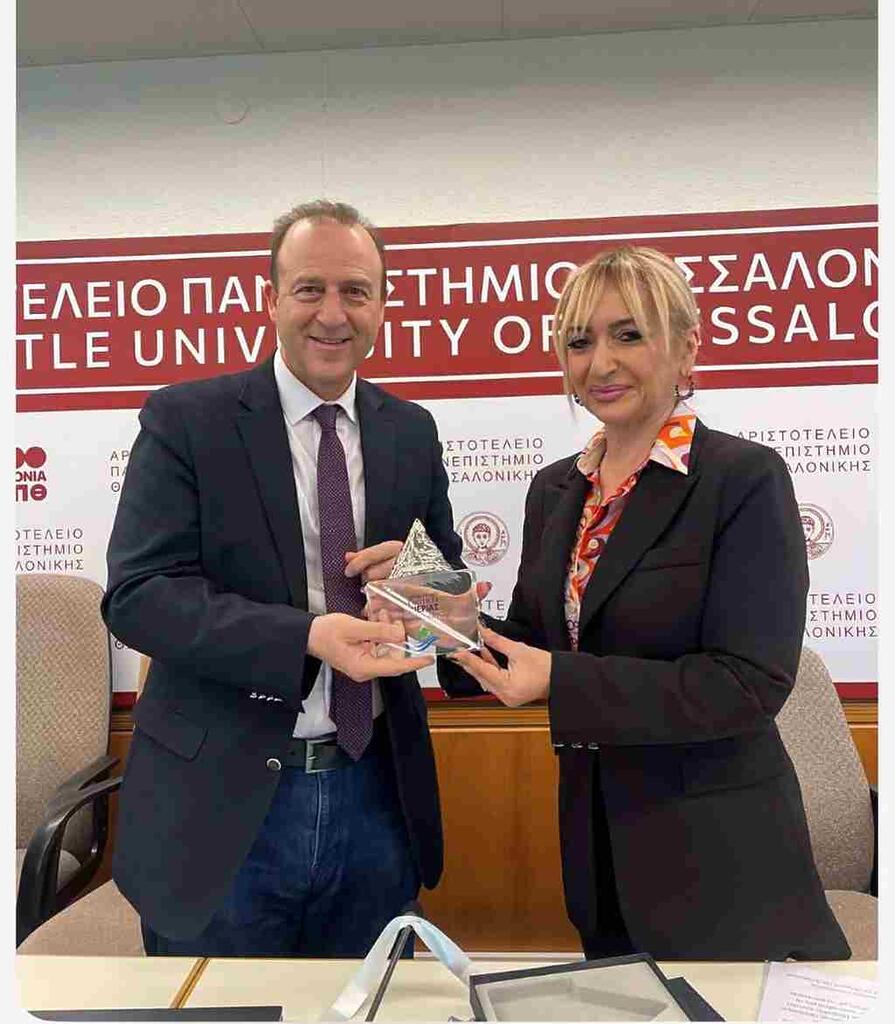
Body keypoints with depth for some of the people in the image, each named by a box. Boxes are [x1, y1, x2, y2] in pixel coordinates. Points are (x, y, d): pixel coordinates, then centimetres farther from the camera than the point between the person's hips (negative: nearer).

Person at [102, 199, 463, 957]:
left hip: (375, 796, 4)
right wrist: (307, 635, -28)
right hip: (222, 800, -3)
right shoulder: (187, 419, -8)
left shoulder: (412, 431, 4)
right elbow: (137, 594, -15)